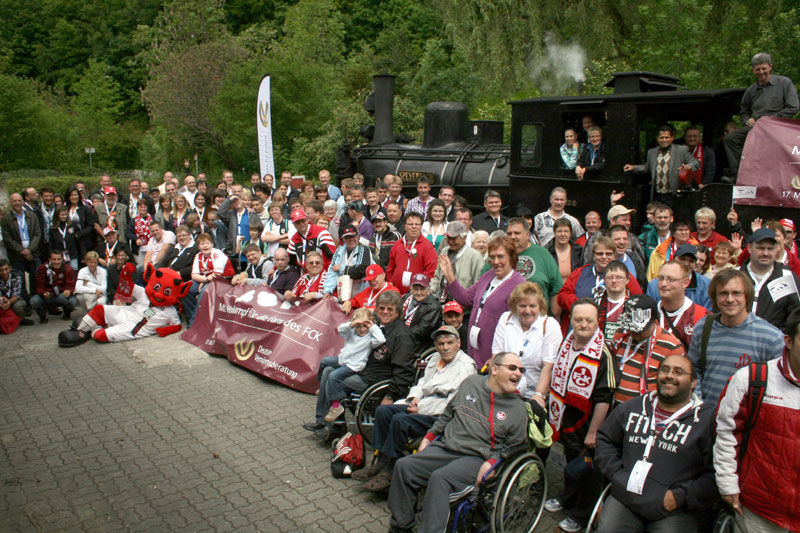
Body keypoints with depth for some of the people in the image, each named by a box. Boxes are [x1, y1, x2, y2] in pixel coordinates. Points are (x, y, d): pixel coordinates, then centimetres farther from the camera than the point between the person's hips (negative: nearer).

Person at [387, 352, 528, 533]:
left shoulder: (518, 408, 4)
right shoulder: (471, 382, 11)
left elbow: (513, 446, 5)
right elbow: (448, 414, 21)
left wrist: (492, 461, -12)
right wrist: (429, 436, 15)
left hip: (476, 458, -4)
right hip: (444, 448, 4)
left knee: (439, 478, -32)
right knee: (403, 466, -14)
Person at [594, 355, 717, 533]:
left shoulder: (709, 419, 0)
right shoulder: (632, 408, 13)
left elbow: (715, 474, -7)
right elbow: (604, 440, 20)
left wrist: (681, 496, -12)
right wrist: (616, 475, 7)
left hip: (676, 511, -2)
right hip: (624, 499, 2)